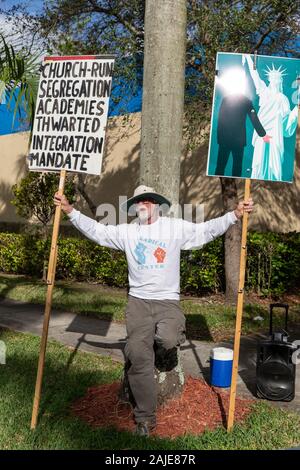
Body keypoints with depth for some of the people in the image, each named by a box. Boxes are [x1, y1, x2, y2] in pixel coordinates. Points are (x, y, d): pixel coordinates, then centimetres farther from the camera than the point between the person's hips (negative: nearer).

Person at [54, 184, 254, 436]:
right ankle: (145, 418, 10)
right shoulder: (127, 231, 8)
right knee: (139, 356, -5)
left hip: (168, 300, -1)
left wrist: (235, 214, -15)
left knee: (168, 341, -27)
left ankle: (173, 330, 15)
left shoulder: (175, 227, 2)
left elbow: (207, 230, -3)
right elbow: (96, 230, 5)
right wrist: (70, 209, -4)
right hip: (138, 301, 2)